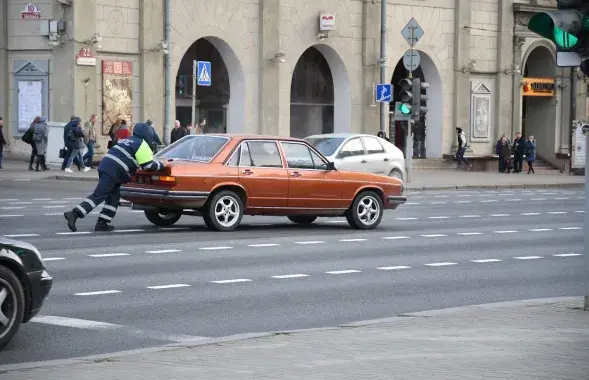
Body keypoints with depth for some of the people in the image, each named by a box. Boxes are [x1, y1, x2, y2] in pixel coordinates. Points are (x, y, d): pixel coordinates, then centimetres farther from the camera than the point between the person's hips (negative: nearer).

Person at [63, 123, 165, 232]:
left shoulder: (128, 141, 28)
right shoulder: (142, 145, 0)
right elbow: (149, 165, -4)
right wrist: (161, 165, 11)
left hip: (105, 167, 9)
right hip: (113, 173, -9)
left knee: (113, 198, 13)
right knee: (98, 196, -13)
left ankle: (102, 223, 8)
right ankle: (74, 214, -20)